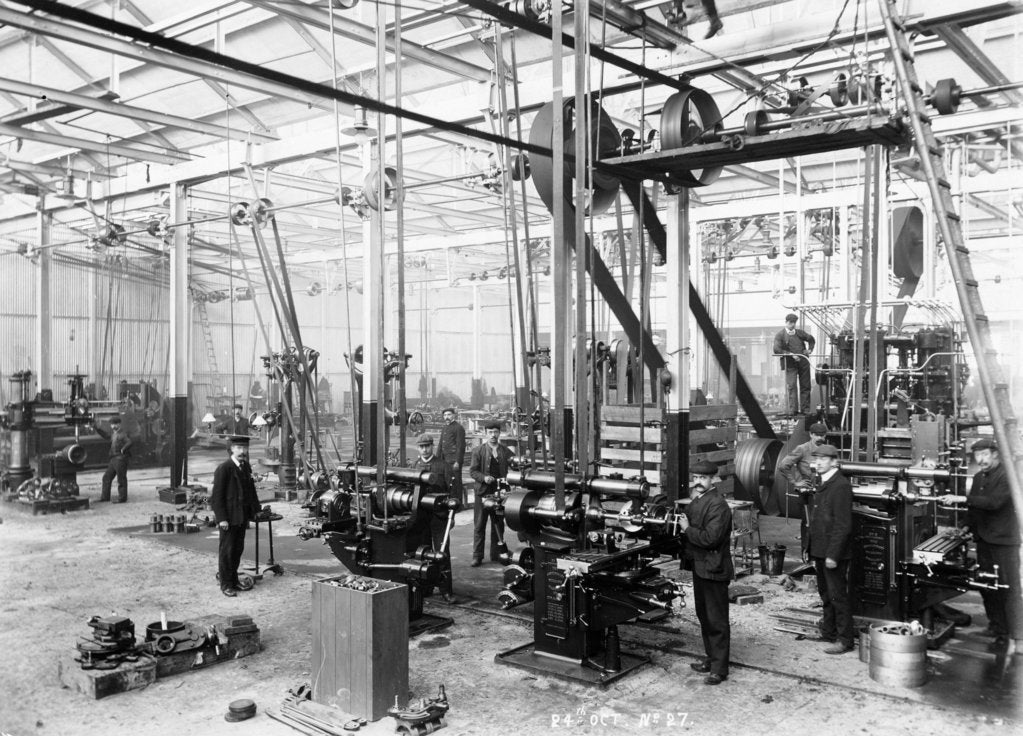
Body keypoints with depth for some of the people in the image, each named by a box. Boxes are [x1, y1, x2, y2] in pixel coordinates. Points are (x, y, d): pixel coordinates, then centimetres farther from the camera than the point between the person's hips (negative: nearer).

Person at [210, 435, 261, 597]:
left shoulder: (246, 467, 10)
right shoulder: (223, 468, -13)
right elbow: (216, 496, -14)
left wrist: (255, 510, 11)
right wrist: (221, 518, -18)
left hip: (242, 516, 7)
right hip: (228, 517, -7)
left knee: (238, 549, 13)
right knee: (227, 550, 1)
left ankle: (233, 579, 25)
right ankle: (226, 584, 11)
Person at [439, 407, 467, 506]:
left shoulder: (458, 427, -8)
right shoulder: (445, 428, 19)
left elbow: (461, 446, -13)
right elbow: (441, 445, 23)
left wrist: (457, 462, -18)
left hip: (454, 460, -8)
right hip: (446, 460, 8)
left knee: (455, 482, -5)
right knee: (447, 483, 8)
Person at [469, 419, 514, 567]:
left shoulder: (506, 452, 6)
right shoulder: (478, 451, 1)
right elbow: (472, 470, -1)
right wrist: (484, 478, -17)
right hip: (482, 493, -2)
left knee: (498, 525, 8)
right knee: (479, 526, 2)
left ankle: (496, 554, 18)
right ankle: (477, 556, 8)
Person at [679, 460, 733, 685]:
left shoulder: (718, 505, -21)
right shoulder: (696, 501, 9)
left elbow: (710, 538, -28)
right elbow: (692, 527, 14)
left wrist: (688, 529, -16)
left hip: (713, 568, -10)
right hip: (699, 566, 10)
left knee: (717, 620, 0)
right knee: (704, 616, 20)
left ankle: (719, 668, 8)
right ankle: (711, 658, 33)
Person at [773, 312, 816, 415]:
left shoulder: (799, 332, 13)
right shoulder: (780, 335, 0)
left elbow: (811, 339, 30)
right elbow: (777, 349, -13)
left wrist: (809, 349, 12)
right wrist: (790, 354, -20)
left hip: (803, 362, 4)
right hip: (790, 364, -4)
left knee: (805, 386, 5)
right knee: (791, 386, -10)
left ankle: (805, 409, 11)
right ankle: (793, 410, -9)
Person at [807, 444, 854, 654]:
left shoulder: (841, 485, -17)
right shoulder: (824, 484, 14)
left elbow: (843, 524, -21)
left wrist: (832, 555, -23)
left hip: (833, 553, -10)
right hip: (821, 551, 10)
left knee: (838, 596, -1)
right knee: (825, 594, 19)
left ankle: (844, 640, 8)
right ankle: (828, 632, 32)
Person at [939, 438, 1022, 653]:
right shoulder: (979, 477, 14)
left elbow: (994, 502, -24)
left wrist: (961, 499, -25)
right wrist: (967, 526, 12)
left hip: (1004, 540, -8)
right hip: (983, 539, 8)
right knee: (986, 587, 9)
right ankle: (998, 629, 19)